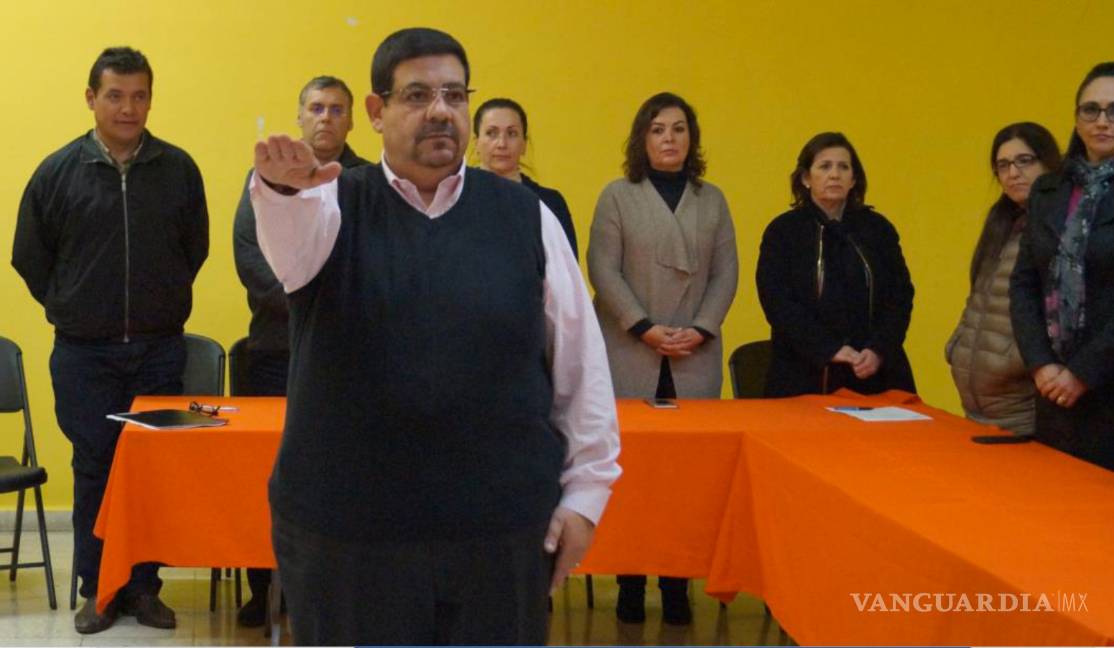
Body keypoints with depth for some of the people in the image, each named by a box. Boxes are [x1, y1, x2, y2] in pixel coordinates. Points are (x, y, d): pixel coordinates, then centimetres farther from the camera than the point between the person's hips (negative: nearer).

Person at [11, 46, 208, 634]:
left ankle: (144, 586, 17)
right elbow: (30, 258, 7)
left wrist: (161, 304, 11)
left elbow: (194, 249, 12)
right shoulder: (57, 172, -2)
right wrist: (70, 310, 8)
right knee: (94, 469, 5)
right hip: (84, 354, -1)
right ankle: (96, 589, 17)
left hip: (160, 349, 1)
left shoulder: (178, 169, 1)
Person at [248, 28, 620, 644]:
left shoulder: (525, 215, 3)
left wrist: (585, 490, 1)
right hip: (347, 527, 0)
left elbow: (580, 358, 4)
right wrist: (285, 189, -46)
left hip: (502, 524, 1)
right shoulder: (335, 207, 2)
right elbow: (292, 247, -23)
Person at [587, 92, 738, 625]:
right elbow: (604, 270, -3)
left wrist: (701, 328, -6)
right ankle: (630, 583, 7)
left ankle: (677, 584, 7)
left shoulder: (712, 200, 13)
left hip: (696, 360, 2)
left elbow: (726, 272, 9)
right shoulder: (617, 196, 5)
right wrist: (645, 327, -11)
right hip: (631, 359, -2)